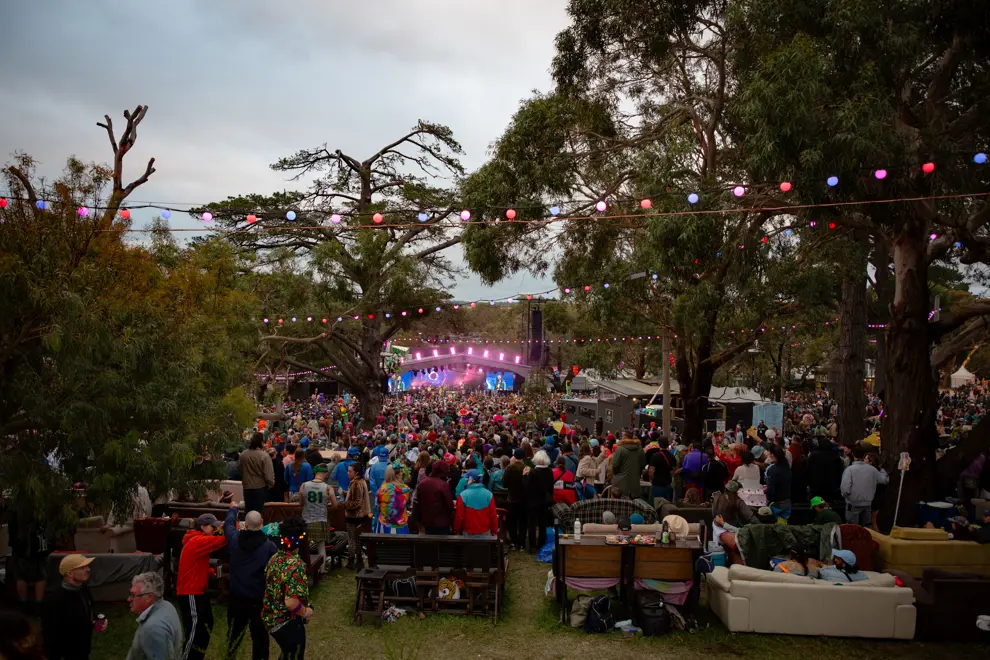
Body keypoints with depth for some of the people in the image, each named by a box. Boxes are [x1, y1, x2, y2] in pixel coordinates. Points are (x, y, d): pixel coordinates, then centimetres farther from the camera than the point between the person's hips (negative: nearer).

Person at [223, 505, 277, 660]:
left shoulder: (234, 539, -10)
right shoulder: (269, 545, -19)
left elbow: (228, 523, 12)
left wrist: (233, 508, 31)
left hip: (237, 595, 3)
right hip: (260, 597, -3)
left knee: (235, 627, 23)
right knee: (260, 633, 8)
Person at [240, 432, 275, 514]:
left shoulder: (243, 454, -4)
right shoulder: (264, 456, -20)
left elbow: (241, 471, 9)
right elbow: (268, 474, -20)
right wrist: (271, 484, -1)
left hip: (247, 487, 4)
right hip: (260, 487, -4)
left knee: (248, 510, 16)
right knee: (258, 511, 5)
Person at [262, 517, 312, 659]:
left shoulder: (275, 558, -2)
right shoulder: (296, 565, -28)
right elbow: (291, 602, -33)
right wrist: (305, 612, -14)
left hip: (271, 618, 8)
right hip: (288, 623, -8)